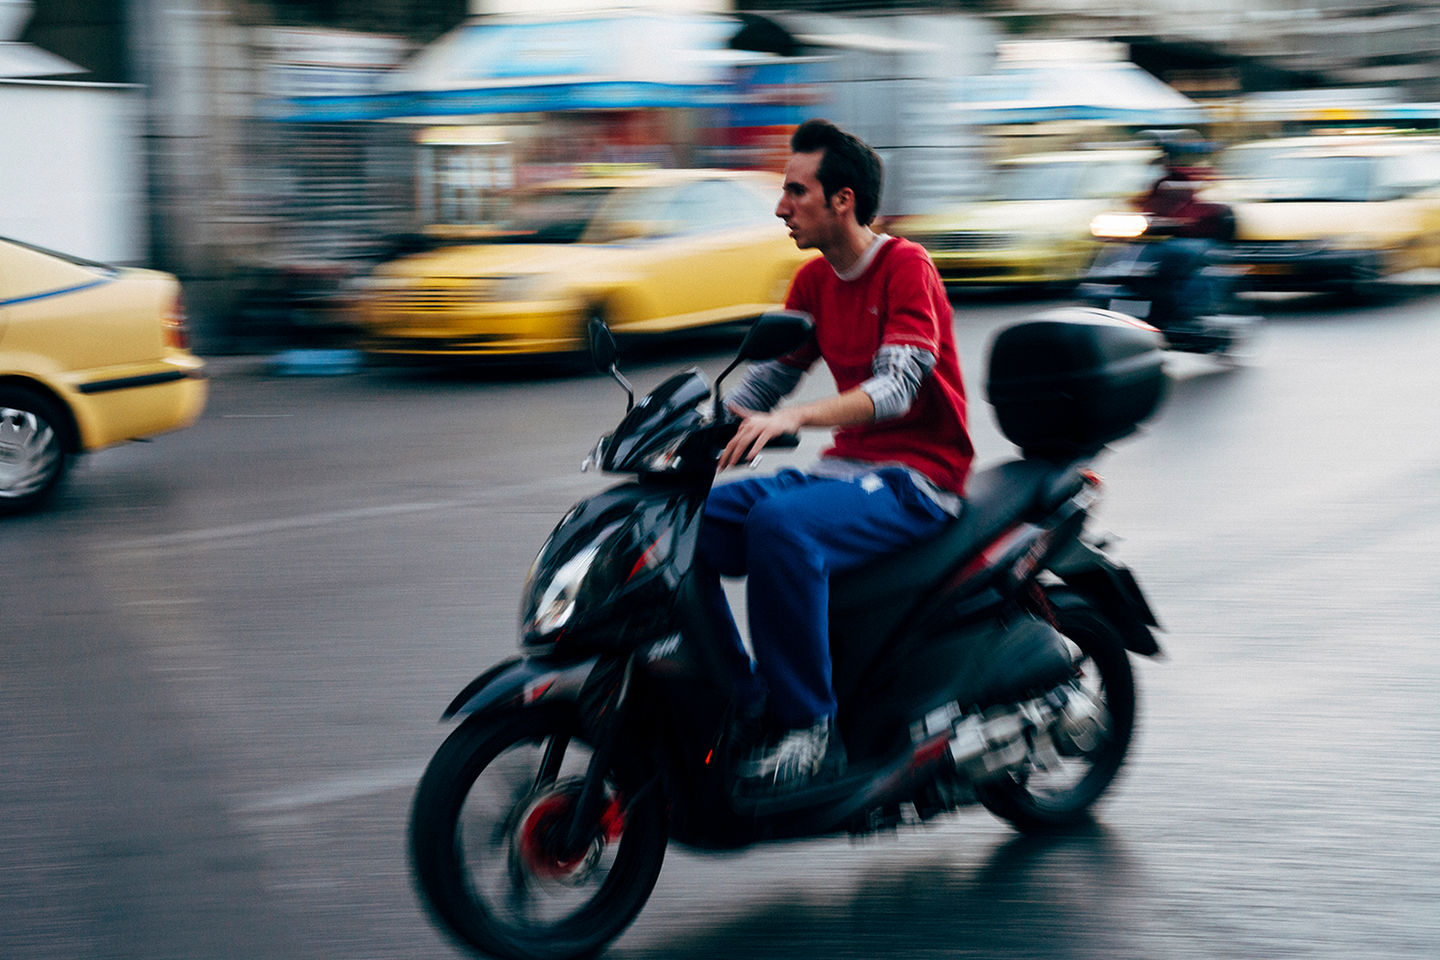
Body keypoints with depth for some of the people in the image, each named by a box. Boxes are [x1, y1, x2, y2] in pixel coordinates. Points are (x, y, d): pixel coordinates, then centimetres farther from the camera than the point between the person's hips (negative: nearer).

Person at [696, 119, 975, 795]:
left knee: (780, 526, -35)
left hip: (917, 479, -8)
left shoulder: (906, 266, -11)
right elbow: (764, 381, 15)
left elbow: (896, 387, -25)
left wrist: (791, 417, -39)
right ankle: (738, 701, -2)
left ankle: (809, 726, -25)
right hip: (844, 466, 8)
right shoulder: (814, 281, 13)